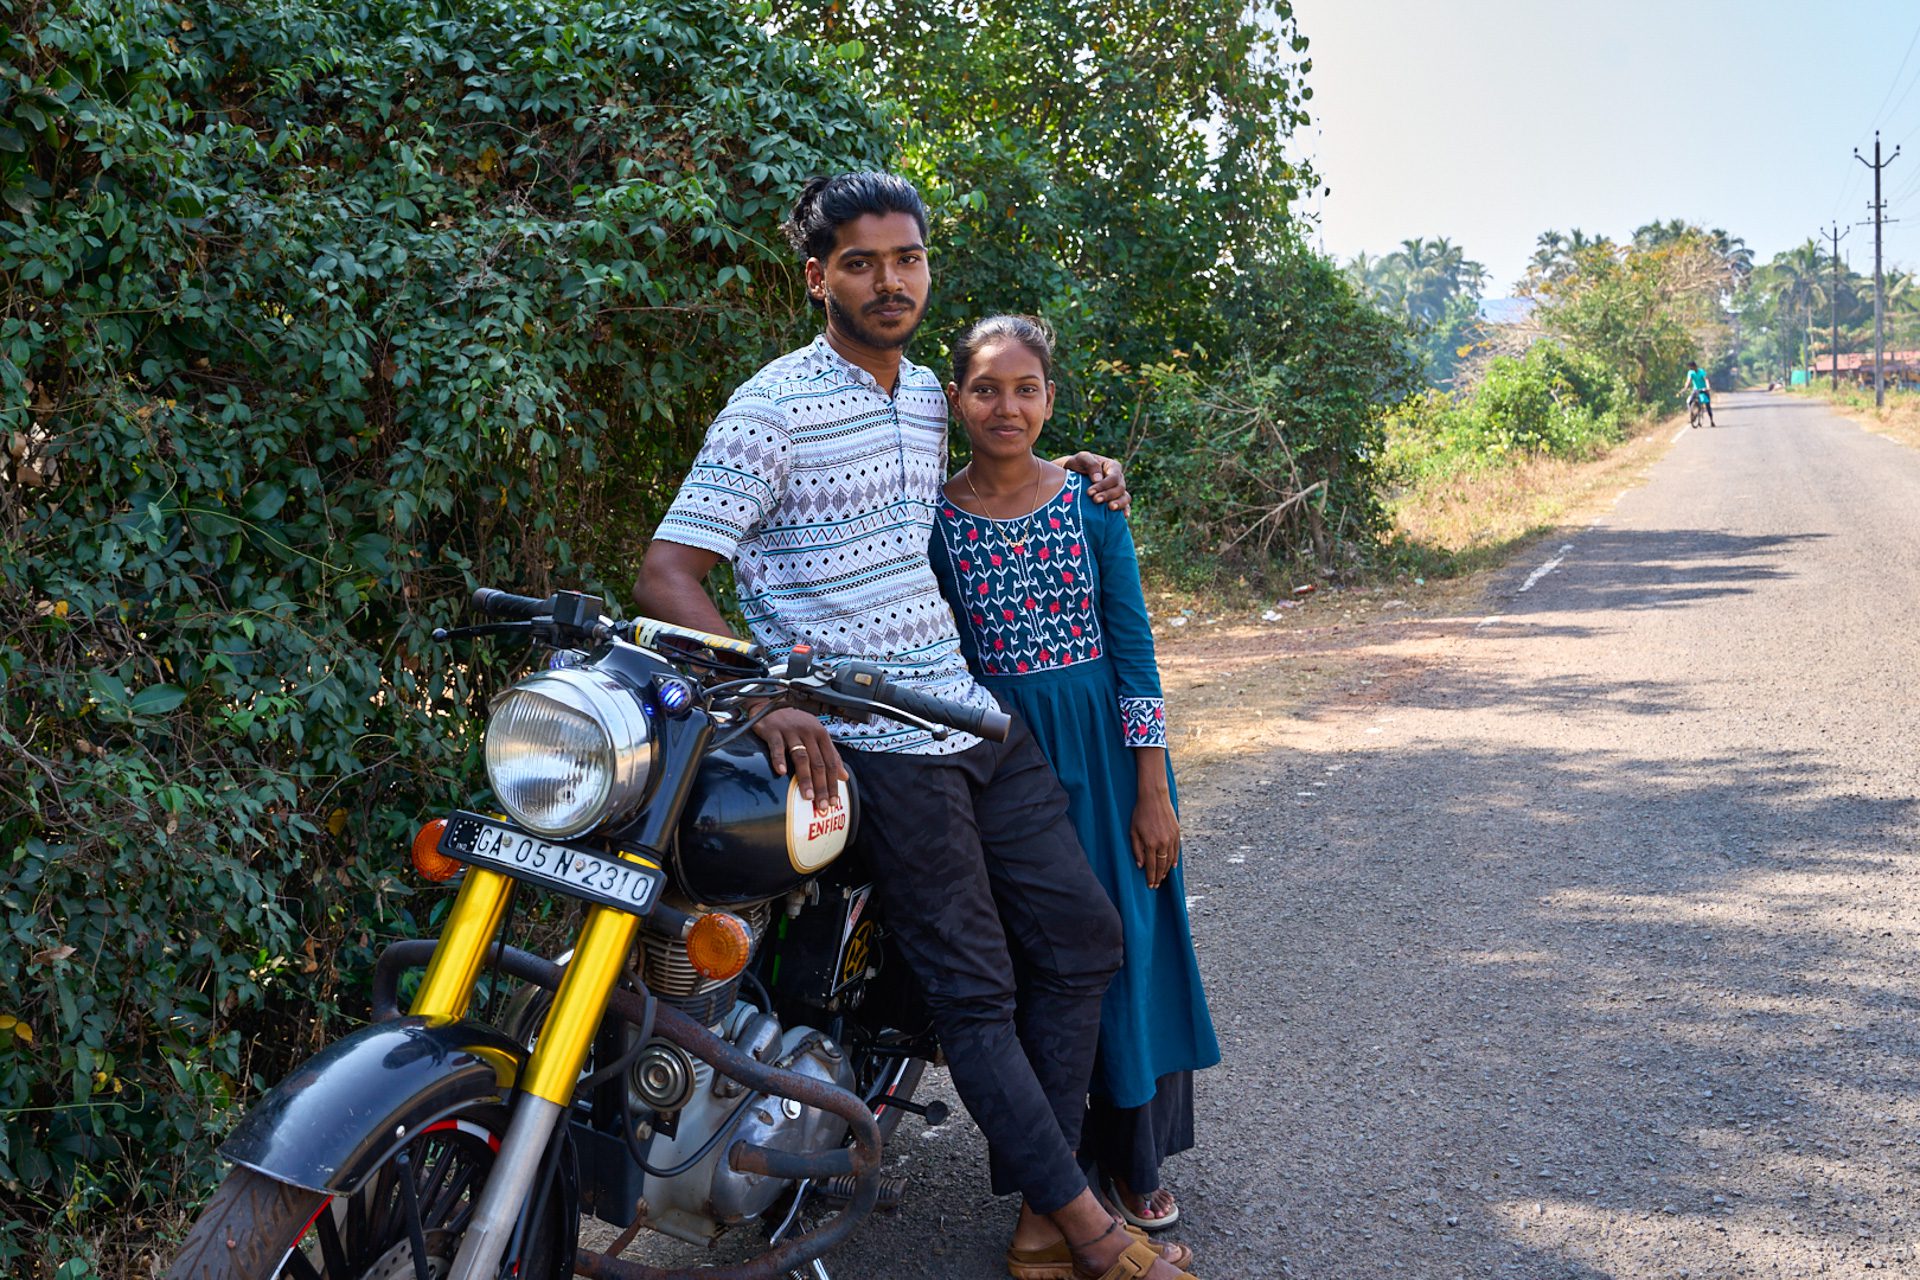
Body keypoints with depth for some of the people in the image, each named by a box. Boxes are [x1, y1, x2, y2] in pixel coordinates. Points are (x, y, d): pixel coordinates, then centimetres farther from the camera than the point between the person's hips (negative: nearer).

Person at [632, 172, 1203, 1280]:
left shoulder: (932, 395, 13)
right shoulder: (774, 409, -9)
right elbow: (667, 577, -13)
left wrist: (1065, 467, 17)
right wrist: (767, 696, -25)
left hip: (974, 710, 8)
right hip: (870, 740, -8)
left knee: (1082, 934, 7)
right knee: (975, 987, -3)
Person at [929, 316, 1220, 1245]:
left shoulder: (1090, 499, -3)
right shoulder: (933, 521, -3)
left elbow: (1134, 651, -3)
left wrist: (1154, 793, -7)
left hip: (1104, 749, 0)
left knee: (1125, 941, 6)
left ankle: (1134, 1157, 24)